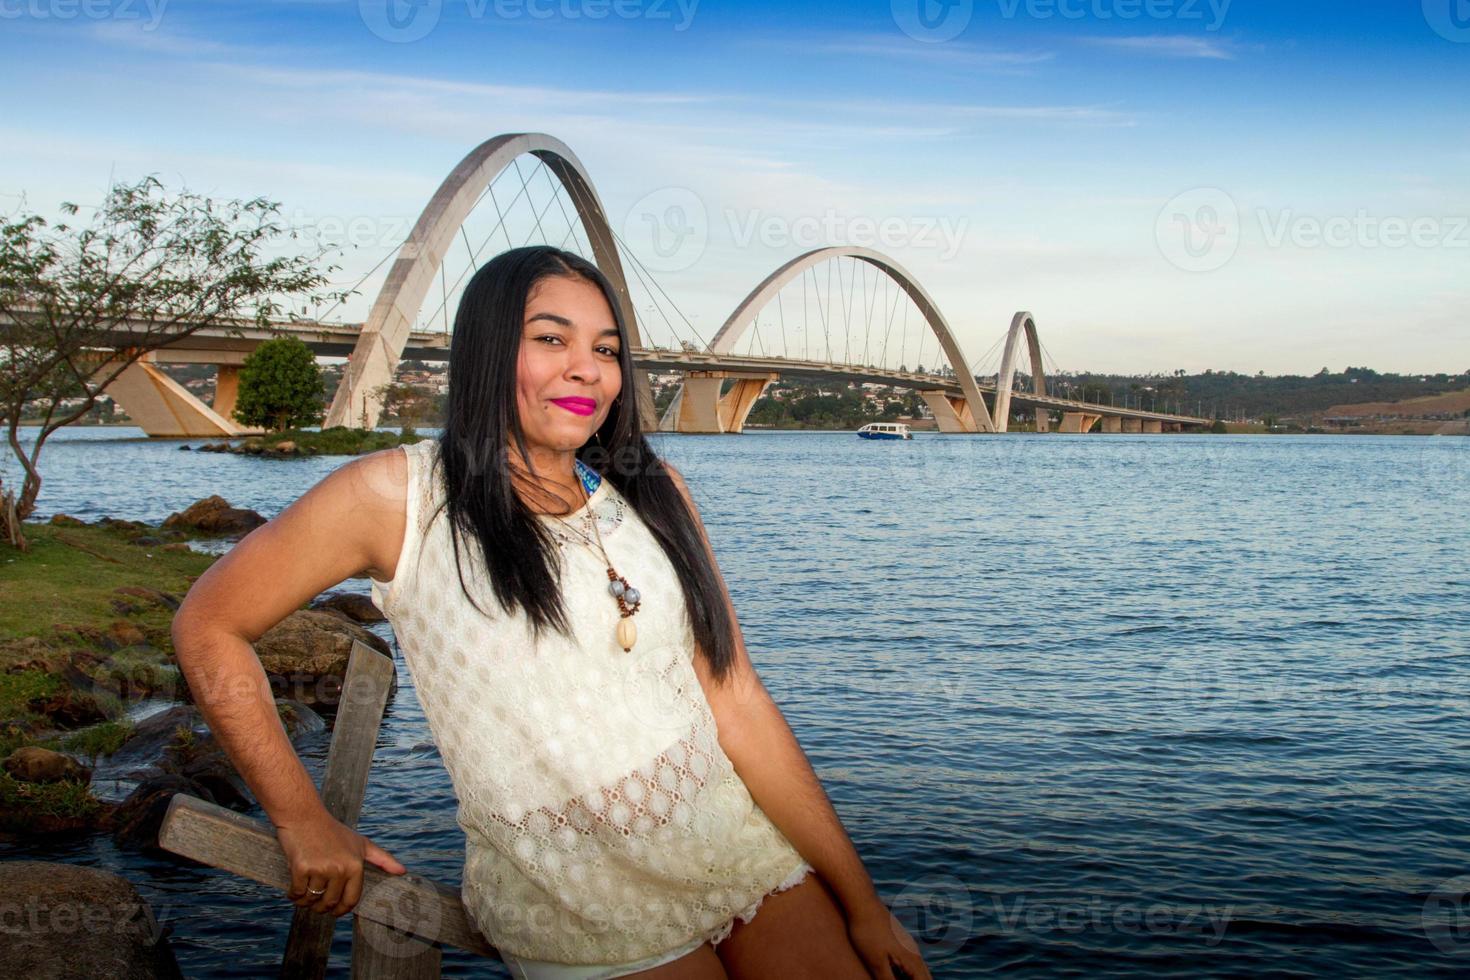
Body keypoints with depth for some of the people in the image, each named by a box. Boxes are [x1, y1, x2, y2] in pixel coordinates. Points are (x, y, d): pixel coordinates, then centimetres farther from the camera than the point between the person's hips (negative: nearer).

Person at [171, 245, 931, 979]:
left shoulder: (653, 493, 1)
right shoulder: (398, 496, -8)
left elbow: (736, 702, -1)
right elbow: (208, 626, 1)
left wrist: (861, 903, -2)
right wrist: (303, 823, -1)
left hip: (742, 842, 4)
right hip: (583, 902, -3)